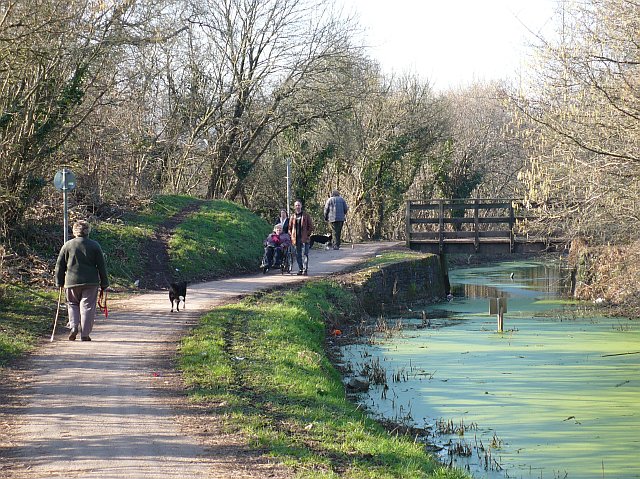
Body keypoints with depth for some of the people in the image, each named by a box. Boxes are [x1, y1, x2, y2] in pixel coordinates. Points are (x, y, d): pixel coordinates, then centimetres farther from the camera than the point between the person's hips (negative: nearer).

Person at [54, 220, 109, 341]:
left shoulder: (67, 245, 2)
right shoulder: (95, 246, 1)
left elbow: (59, 266, 6)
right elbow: (102, 266, 3)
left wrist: (59, 283, 15)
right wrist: (104, 285, 9)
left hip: (72, 281, 1)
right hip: (90, 282, -1)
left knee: (73, 305, 18)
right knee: (87, 307, 4)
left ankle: (73, 328, -2)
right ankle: (85, 334, 1)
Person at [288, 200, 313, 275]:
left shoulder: (306, 215, 3)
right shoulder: (292, 217, 12)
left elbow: (311, 226, 2)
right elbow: (290, 228, 19)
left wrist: (307, 235, -7)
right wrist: (291, 236, 5)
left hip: (304, 239, -4)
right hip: (296, 239, 4)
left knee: (304, 254, -9)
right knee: (298, 255, 7)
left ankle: (305, 269, -10)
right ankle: (300, 269, 15)